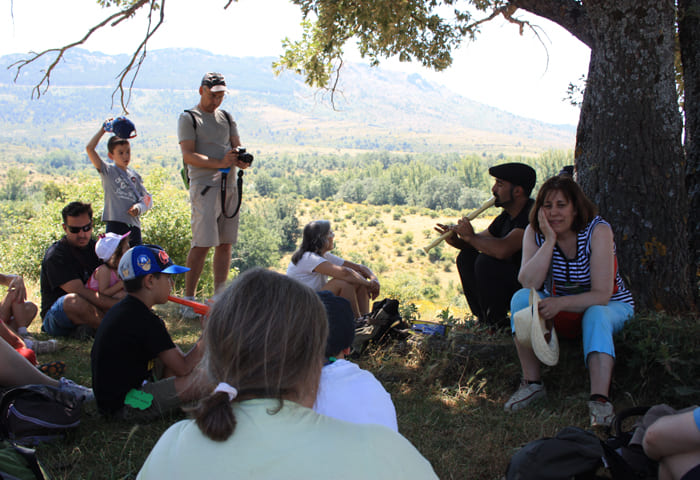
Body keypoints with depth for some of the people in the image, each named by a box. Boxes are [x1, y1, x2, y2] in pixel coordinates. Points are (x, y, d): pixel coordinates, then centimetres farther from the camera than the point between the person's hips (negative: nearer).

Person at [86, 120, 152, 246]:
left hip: (134, 224, 5)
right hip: (115, 223, -5)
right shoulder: (108, 171, 2)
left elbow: (147, 198, 17)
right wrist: (103, 129, -4)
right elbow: (89, 148, -8)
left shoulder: (134, 175, 16)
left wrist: (139, 208, -4)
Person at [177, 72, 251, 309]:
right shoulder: (188, 118, 1)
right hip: (204, 186, -6)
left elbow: (237, 147, 16)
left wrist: (241, 160, -8)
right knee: (202, 244, -12)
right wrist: (219, 163, -22)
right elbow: (188, 155, -10)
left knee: (225, 243, 6)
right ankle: (188, 298, -6)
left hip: (229, 186, 6)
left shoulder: (226, 118, 20)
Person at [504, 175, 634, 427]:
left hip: (611, 306, -3)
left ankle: (600, 400, -44)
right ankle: (531, 383, -21)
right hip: (559, 310, 3)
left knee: (596, 315, -36)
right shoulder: (535, 232, -10)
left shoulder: (598, 231, -21)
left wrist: (560, 303, -40)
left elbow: (602, 295, -26)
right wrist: (550, 240, -31)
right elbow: (528, 283, -26)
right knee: (521, 298, -23)